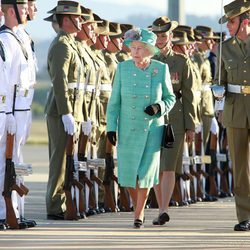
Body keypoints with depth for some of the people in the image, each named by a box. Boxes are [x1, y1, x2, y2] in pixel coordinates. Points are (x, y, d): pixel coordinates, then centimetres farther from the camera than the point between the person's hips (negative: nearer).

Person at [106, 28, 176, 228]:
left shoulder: (161, 69, -4)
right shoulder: (123, 68, -3)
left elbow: (170, 97, 6)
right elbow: (114, 101, 2)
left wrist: (159, 107, -15)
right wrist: (111, 126, -3)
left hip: (153, 128, -1)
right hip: (128, 129, 1)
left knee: (146, 172, -4)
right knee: (128, 172, 2)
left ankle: (139, 214, 11)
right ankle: (139, 209, 28)